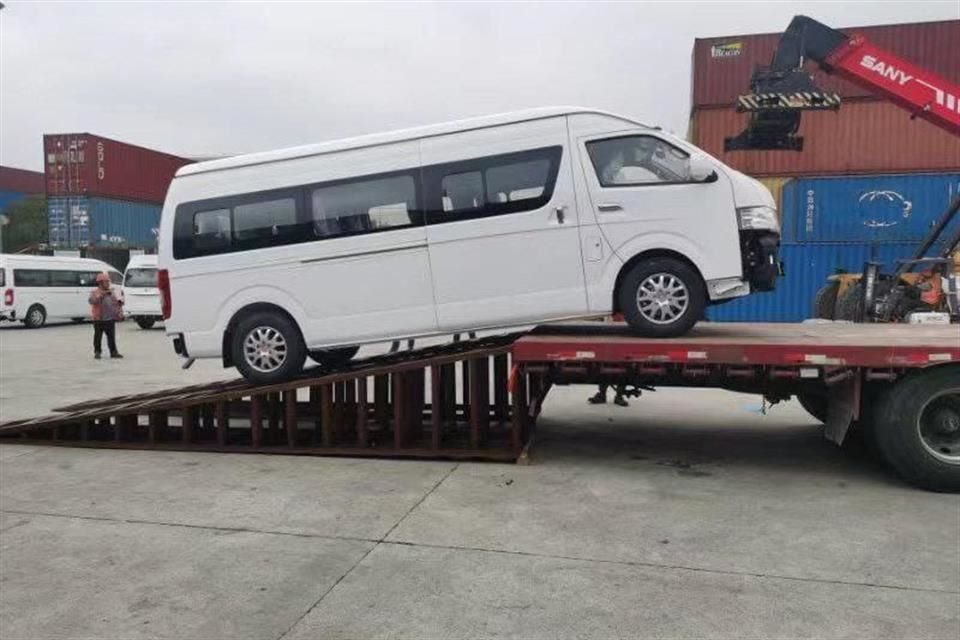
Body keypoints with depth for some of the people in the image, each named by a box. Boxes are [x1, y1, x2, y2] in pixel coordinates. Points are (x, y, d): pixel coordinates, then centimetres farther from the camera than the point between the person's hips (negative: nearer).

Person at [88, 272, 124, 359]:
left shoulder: (111, 293, 15)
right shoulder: (95, 293, -1)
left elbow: (116, 302, 23)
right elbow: (92, 301, -21)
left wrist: (120, 302, 0)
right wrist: (102, 294, -30)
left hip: (110, 319, 4)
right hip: (99, 319, -4)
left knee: (112, 337, 4)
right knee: (98, 337, 3)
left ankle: (113, 352, 8)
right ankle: (97, 352, 12)